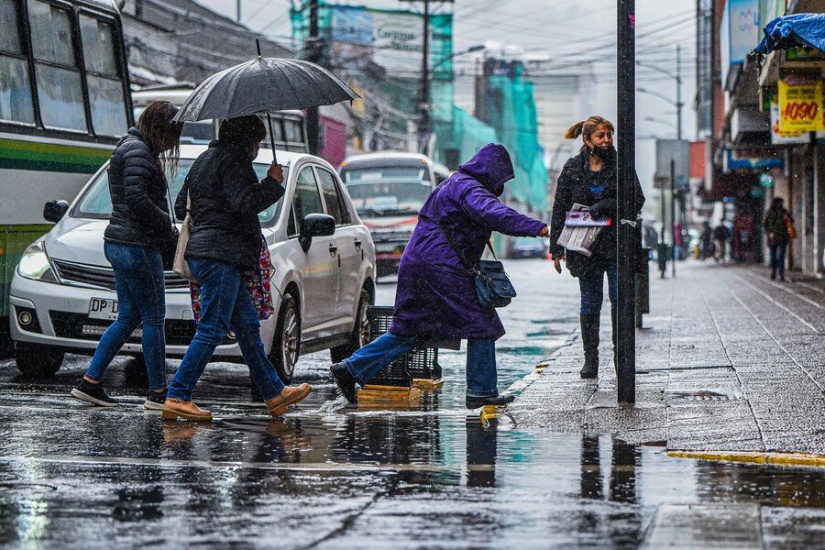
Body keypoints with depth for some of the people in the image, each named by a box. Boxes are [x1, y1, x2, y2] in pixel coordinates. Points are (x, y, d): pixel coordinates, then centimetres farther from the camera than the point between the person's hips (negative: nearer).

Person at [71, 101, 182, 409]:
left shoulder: (134, 149, 19)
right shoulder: (138, 151, -13)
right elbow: (137, 198, -24)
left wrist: (165, 233, 6)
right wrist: (166, 226, -12)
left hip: (120, 244, 10)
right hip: (137, 245, -10)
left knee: (128, 317, 14)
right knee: (154, 319, -3)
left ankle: (90, 381, 14)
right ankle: (158, 392, 2)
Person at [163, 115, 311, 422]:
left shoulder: (205, 159, 20)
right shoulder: (232, 159, -9)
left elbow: (181, 207, 23)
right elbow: (246, 202, -19)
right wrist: (273, 182, -6)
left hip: (202, 251, 11)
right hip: (221, 254, -11)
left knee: (248, 325, 14)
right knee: (212, 330, -10)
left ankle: (274, 393, 20)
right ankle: (177, 398, -11)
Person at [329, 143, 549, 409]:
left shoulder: (453, 184, 23)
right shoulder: (470, 188, -11)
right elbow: (494, 213, -29)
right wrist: (537, 227, -36)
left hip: (415, 265, 10)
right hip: (442, 268, -10)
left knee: (408, 329, 13)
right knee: (481, 326, -1)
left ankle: (351, 369, 8)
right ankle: (481, 392, 1)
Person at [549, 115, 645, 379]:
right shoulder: (572, 169, 3)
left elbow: (637, 199, -3)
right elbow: (559, 210, 5)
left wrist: (604, 206, -15)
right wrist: (556, 248, 0)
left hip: (617, 245, 0)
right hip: (585, 246, 0)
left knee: (620, 299, -5)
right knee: (590, 302, 4)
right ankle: (590, 358, 9)